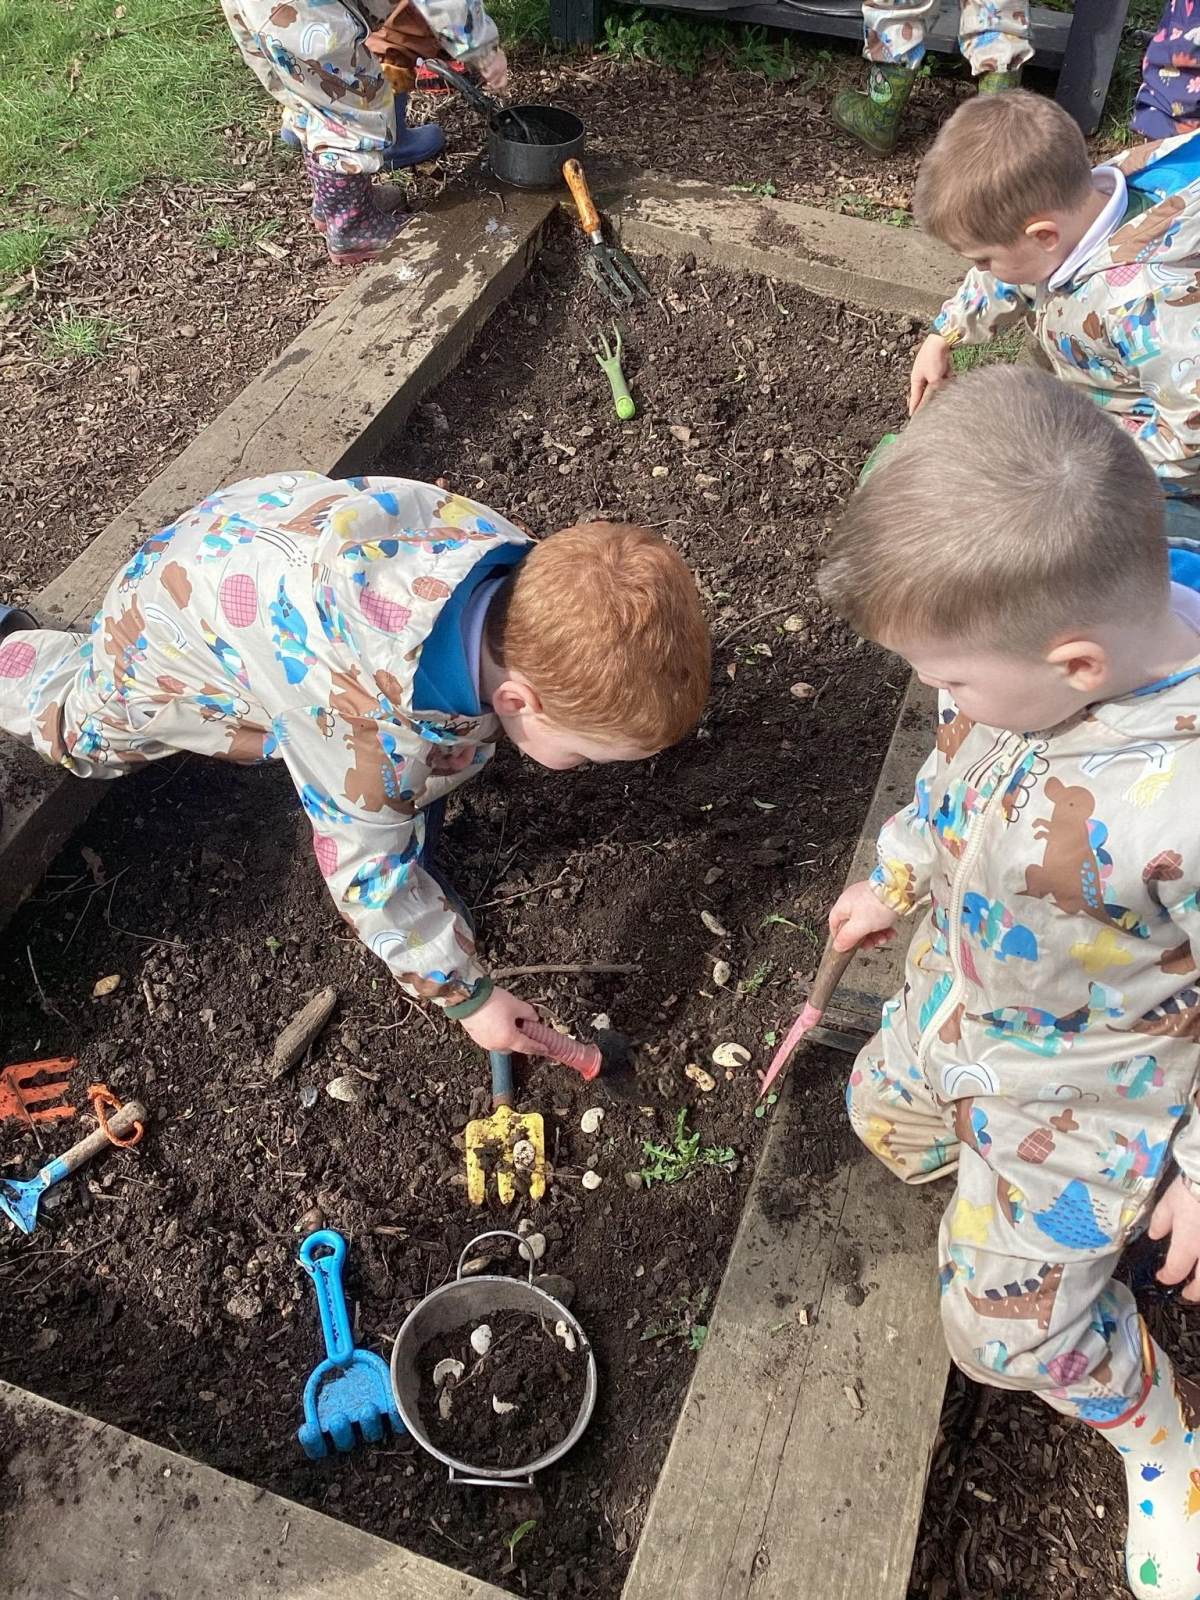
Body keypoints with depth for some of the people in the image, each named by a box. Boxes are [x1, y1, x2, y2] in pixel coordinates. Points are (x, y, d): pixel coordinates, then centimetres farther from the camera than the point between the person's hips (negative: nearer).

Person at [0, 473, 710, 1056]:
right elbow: (369, 878, -30)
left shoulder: (532, 564, -30)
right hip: (167, 627, -4)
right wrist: (468, 996, -18)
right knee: (83, 729, 27)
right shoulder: (371, 734, -48)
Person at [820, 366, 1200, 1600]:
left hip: (1084, 1096, -6)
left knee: (1008, 1325, 14)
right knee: (888, 1122, 31)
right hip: (951, 1012, 7)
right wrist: (894, 878, 14)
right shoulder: (1043, 621, -21)